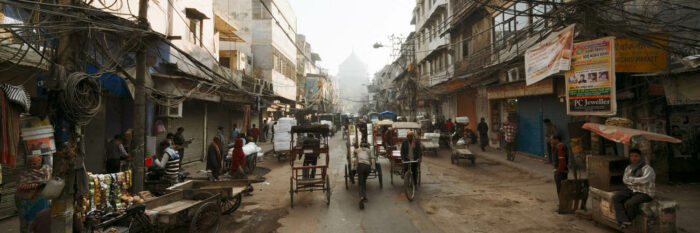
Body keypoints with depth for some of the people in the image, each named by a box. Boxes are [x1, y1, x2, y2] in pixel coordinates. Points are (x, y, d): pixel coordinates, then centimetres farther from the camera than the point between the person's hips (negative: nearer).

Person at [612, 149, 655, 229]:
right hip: (631, 190, 7)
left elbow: (644, 180, -30)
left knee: (630, 204, -32)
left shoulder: (647, 169, -14)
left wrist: (630, 179, -16)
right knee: (616, 197, -18)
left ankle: (629, 219, -2)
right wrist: (637, 181, -21)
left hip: (644, 193, -6)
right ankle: (625, 221, -23)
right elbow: (625, 180, -5)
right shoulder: (628, 168, 6)